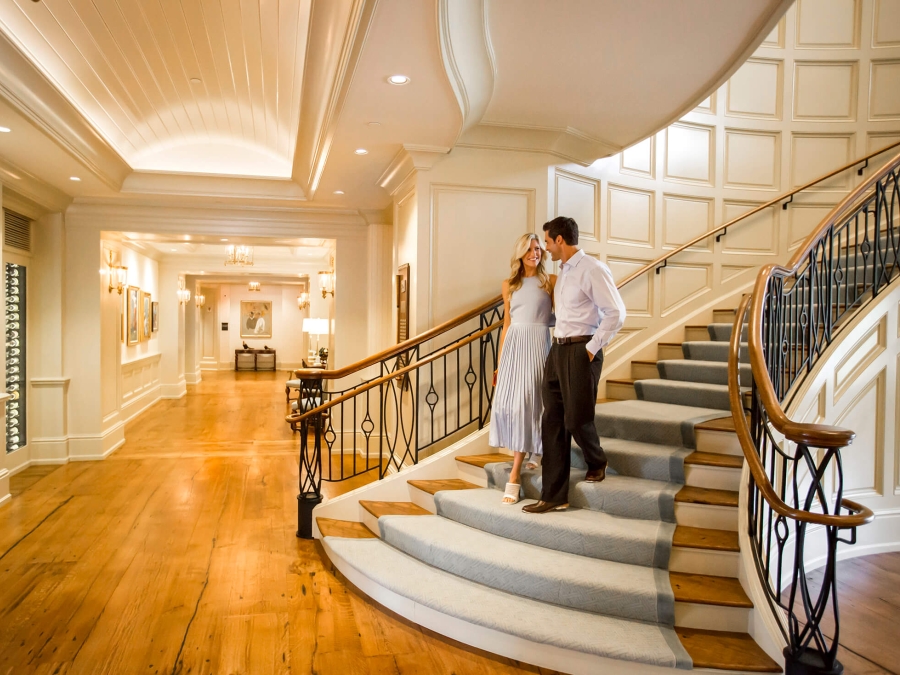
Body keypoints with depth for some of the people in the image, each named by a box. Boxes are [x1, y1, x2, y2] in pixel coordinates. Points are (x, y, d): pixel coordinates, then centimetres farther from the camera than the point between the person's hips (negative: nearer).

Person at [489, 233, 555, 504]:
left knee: (526, 403, -8)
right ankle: (528, 453, 23)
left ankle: (515, 476, -5)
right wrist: (499, 362, 14)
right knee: (506, 403, -2)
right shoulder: (509, 285, 14)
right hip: (513, 345, 4)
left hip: (537, 344, -4)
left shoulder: (550, 281, 4)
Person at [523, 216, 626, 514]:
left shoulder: (592, 269, -12)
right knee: (552, 422, 5)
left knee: (576, 420, -1)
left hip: (581, 351, -8)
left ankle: (597, 463, 33)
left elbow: (616, 313, -16)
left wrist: (592, 348, -14)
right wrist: (559, 347, 10)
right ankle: (553, 496, 12)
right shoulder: (563, 271, 15)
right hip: (558, 349, 8)